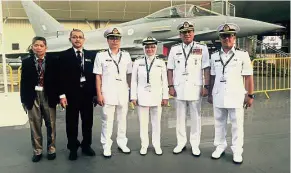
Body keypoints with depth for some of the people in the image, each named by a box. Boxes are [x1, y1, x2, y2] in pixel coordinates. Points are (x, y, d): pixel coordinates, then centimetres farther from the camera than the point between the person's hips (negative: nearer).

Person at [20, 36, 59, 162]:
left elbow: (57, 79, -1)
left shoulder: (53, 61, -1)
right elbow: (23, 82, 3)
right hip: (33, 97, 1)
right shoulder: (26, 62, 3)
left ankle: (51, 149, 25)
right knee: (35, 126, 9)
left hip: (48, 96, -1)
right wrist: (24, 99, 0)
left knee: (51, 125, 10)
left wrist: (58, 96, -5)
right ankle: (37, 151, 23)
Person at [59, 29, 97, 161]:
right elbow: (61, 76, -3)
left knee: (88, 121, 11)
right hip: (71, 94, -2)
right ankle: (73, 148, 21)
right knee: (72, 122, 7)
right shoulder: (64, 55, 1)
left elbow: (94, 75, 6)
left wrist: (95, 94, 3)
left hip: (87, 93, 2)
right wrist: (62, 95, -10)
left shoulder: (91, 55, 8)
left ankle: (86, 145, 27)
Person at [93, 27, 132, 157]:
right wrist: (99, 94, -6)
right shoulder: (101, 56, 1)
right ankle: (106, 146, 13)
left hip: (123, 94, 3)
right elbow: (98, 76, -1)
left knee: (122, 119, 12)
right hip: (107, 94, -3)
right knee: (107, 120, 2)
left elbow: (129, 75, 10)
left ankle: (122, 143, 25)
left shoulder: (126, 55, 8)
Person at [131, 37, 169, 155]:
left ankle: (157, 145, 21)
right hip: (142, 97, 0)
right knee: (143, 122, 6)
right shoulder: (137, 63, 3)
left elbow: (164, 81, 5)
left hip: (156, 97, 0)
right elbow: (134, 81, 3)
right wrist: (133, 97, -1)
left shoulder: (161, 63, 4)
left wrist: (165, 97, 1)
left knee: (156, 122, 8)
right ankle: (144, 145, 18)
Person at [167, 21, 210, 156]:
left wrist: (206, 86, -5)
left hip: (195, 88, -2)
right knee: (180, 117, 9)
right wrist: (171, 86, 1)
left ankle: (195, 145, 16)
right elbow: (170, 69, 9)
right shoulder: (174, 49, 9)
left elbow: (206, 69, 1)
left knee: (196, 117, 4)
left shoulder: (202, 48, 3)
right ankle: (181, 143, 21)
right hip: (179, 88, 2)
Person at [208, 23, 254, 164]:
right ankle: (220, 147, 26)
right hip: (218, 96, 3)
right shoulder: (214, 56, 7)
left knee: (237, 125, 4)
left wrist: (250, 95, -3)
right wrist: (210, 94, 11)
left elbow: (248, 77, -1)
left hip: (236, 96, -3)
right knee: (219, 124, 12)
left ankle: (237, 151, 16)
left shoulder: (242, 55, -1)